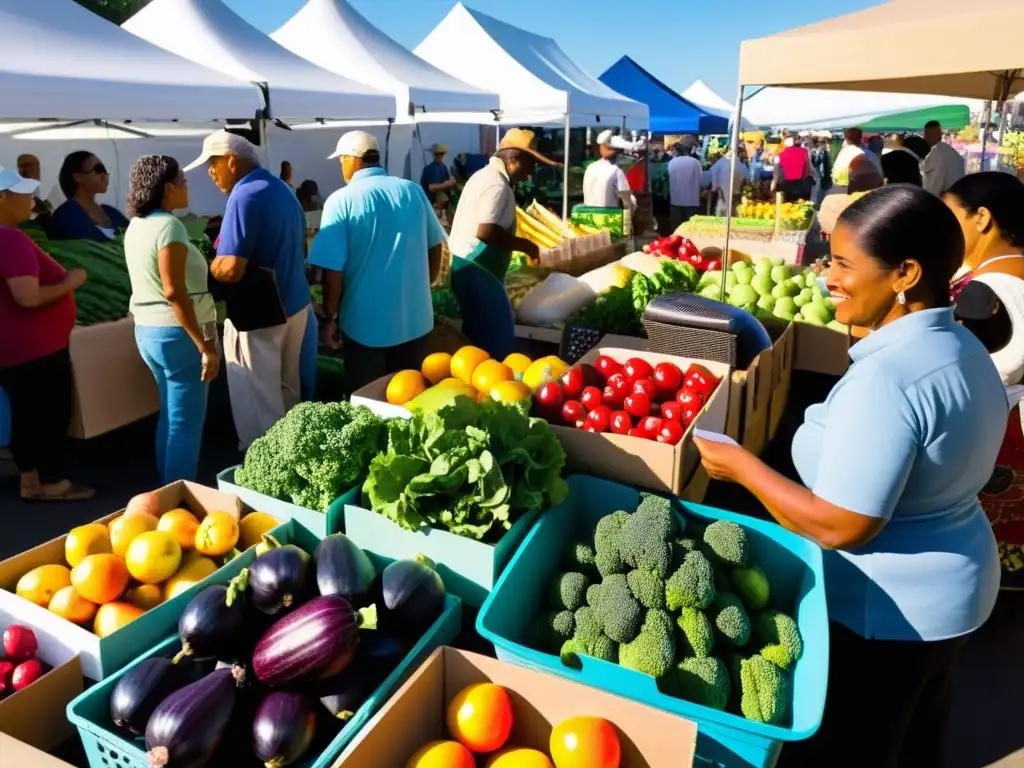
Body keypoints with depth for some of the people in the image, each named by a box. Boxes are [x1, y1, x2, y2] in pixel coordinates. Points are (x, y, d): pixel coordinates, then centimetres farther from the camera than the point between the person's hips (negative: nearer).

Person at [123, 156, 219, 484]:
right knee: (186, 422, -1)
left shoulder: (135, 225, 10)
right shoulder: (168, 225, -18)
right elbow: (174, 292, -24)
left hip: (148, 329, 10)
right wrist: (205, 346, -23)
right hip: (175, 333, -10)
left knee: (171, 413, 20)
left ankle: (167, 488, 31)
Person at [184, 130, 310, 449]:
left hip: (259, 315, -9)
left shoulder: (245, 196, -19)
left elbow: (231, 269, -26)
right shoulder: (281, 188, 10)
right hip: (294, 304, 9)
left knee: (258, 402, 3)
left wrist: (204, 267, -7)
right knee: (285, 389, 21)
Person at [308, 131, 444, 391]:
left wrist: (329, 316, 0)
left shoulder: (341, 201, -12)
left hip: (366, 324, -4)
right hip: (416, 318, 4)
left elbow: (333, 268, -13)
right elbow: (435, 246, 9)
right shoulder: (414, 191, 0)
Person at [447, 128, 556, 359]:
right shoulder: (497, 184, -17)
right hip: (476, 271, -11)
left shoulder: (486, 174, 15)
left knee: (480, 335, 17)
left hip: (468, 267, 11)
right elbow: (486, 232, -28)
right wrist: (526, 245, -15)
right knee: (496, 339, -5)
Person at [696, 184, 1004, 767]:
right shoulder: (963, 347, 0)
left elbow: (837, 526, -29)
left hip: (883, 608, -9)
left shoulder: (886, 378, -31)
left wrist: (740, 465, -19)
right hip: (952, 585, 9)